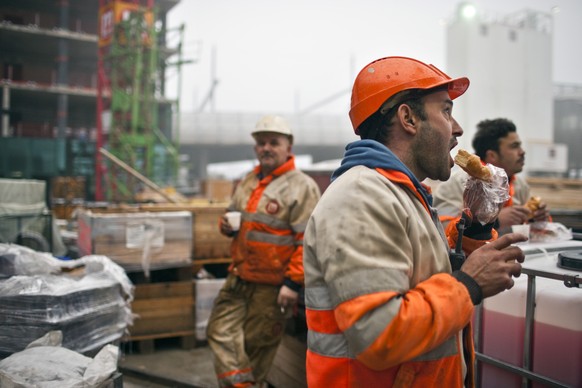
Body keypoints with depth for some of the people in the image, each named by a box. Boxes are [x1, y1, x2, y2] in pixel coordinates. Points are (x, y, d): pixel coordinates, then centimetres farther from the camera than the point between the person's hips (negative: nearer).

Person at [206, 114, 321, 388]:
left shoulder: (301, 186, -13)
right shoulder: (247, 181, 12)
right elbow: (232, 214, 25)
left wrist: (293, 283, -22)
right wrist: (226, 225, 0)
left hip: (272, 285, -7)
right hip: (238, 277, 7)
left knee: (256, 344, 8)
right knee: (220, 331, 4)